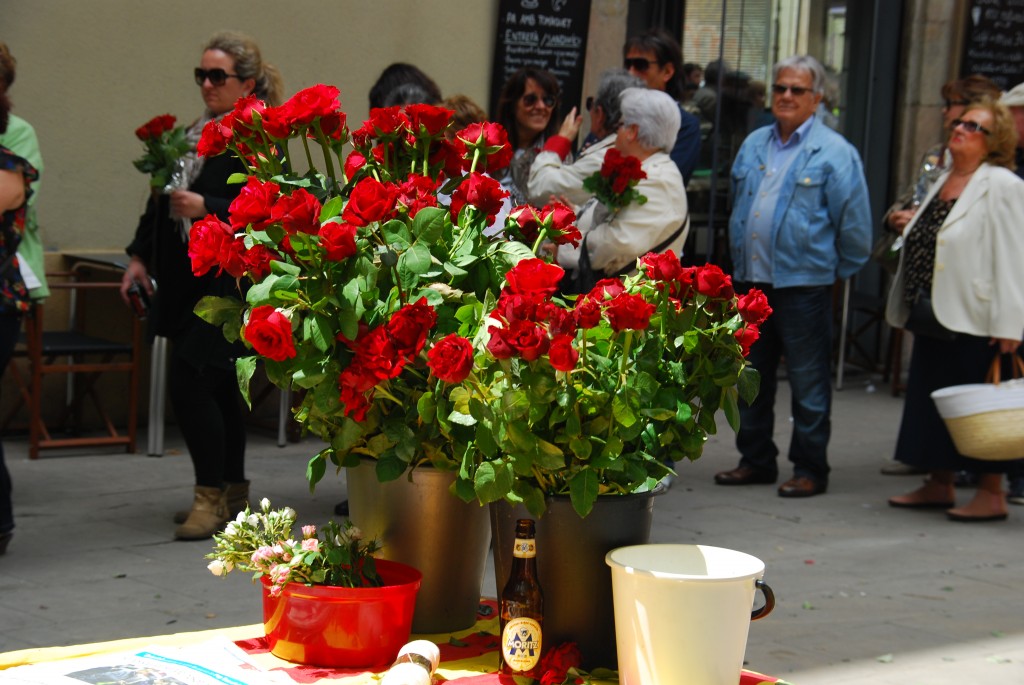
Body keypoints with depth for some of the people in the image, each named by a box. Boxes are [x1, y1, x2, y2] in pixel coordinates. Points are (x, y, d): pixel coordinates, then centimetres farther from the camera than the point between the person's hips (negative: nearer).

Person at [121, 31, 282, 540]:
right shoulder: (195, 134, 14)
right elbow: (164, 199, 21)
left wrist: (206, 208, -27)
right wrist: (141, 256, 16)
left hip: (229, 283, -8)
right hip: (186, 280, 8)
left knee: (189, 382, -13)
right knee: (216, 387, 13)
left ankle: (210, 496, -3)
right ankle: (232, 494, 23)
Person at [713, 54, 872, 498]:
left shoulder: (834, 153, -5)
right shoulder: (754, 145, 13)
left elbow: (854, 225, -4)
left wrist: (838, 272, 1)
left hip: (803, 283, -6)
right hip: (750, 279, 6)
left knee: (808, 382, 0)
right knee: (751, 377, 12)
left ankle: (810, 469, 8)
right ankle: (756, 460, 23)